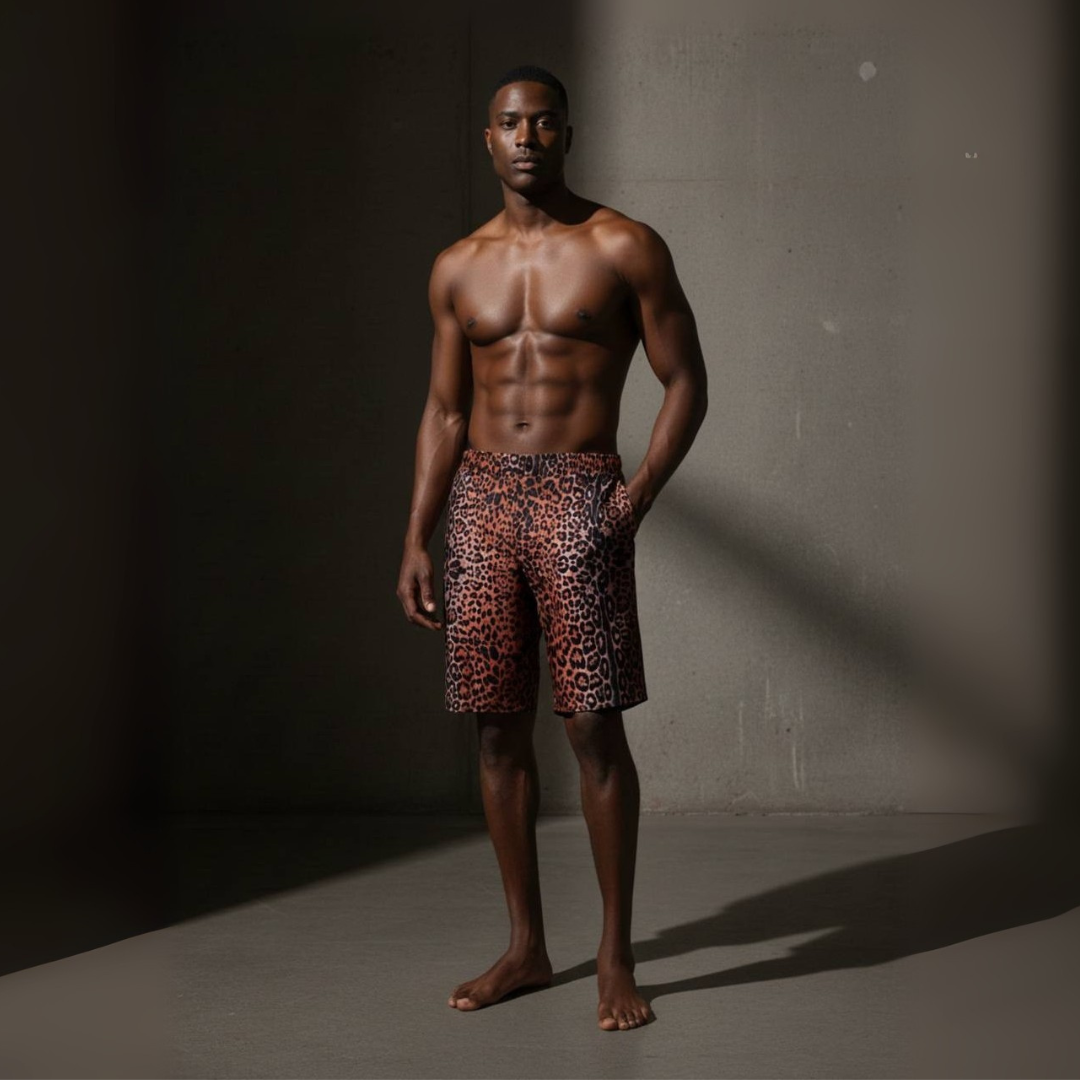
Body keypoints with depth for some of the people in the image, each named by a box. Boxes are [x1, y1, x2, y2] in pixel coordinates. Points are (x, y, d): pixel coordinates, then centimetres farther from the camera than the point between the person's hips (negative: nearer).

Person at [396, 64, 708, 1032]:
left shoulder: (625, 249, -1)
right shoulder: (458, 269, 12)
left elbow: (686, 383, 0)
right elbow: (444, 410, 16)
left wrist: (637, 496, -13)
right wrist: (416, 540, 9)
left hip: (579, 497, -4)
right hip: (482, 496, 4)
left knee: (595, 731, -5)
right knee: (499, 731, 6)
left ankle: (616, 957, 6)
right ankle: (527, 947, 19)